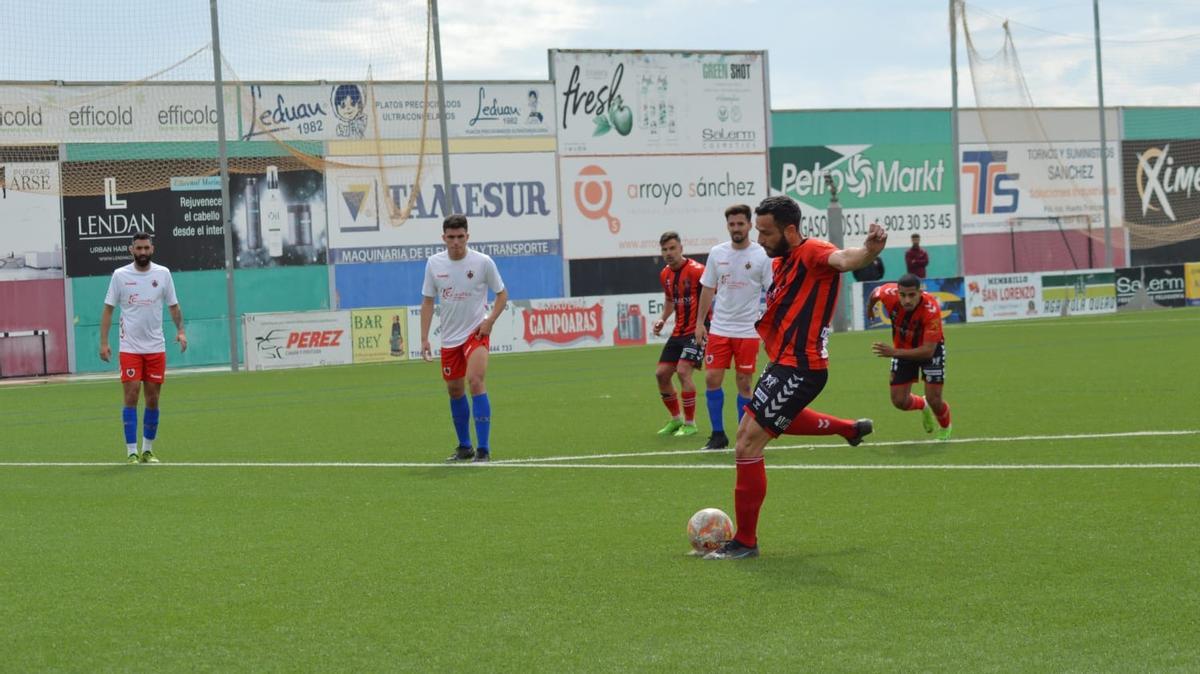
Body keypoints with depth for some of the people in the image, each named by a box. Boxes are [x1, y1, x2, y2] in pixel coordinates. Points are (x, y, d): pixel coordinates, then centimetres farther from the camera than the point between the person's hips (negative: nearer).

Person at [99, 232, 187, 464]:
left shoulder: (163, 273, 2)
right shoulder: (120, 275, -2)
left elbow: (173, 306, 8)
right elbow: (108, 309, 1)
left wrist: (180, 330, -8)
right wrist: (103, 342, -6)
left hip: (156, 348, 2)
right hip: (129, 348, -2)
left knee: (153, 399, 5)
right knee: (131, 397, -7)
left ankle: (148, 451, 16)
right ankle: (132, 452, -3)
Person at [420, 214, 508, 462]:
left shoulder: (483, 262, -10)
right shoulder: (434, 263, -1)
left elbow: (502, 294, 1)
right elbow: (427, 301, 7)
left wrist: (490, 320, -14)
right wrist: (424, 338, 2)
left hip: (476, 332, -4)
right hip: (449, 337, 4)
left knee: (475, 381, -22)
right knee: (454, 390, 12)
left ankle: (483, 449, -20)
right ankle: (464, 447, 29)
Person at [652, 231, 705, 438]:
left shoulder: (696, 270, -16)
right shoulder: (664, 275, 8)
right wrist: (662, 319, 8)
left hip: (697, 330, -8)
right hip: (678, 332, 8)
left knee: (683, 370, -20)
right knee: (661, 374, 5)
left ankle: (690, 423, -6)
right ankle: (676, 419, 23)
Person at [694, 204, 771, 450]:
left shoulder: (762, 256, -6)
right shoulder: (717, 253, 4)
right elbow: (708, 289, 12)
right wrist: (700, 322, 9)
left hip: (748, 331, -3)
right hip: (719, 328, 3)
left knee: (743, 383, 1)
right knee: (712, 379, -2)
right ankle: (718, 434, 9)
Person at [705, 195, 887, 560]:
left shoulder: (812, 253, -17)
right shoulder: (781, 261, 11)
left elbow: (842, 259, -42)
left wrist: (867, 252, -61)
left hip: (798, 369, -11)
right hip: (784, 363, 11)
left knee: (747, 445, -11)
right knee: (775, 419, 38)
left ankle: (745, 541, -1)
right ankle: (851, 428, 54)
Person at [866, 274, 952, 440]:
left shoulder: (932, 309, -38)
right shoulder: (889, 294, -30)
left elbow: (928, 351, -39)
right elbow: (875, 293, -3)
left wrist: (894, 352, -48)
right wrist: (869, 307, 19)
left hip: (931, 348, -3)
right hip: (902, 348, 3)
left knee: (934, 400, -11)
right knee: (899, 401, -2)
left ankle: (945, 428, 25)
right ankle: (922, 405, 35)